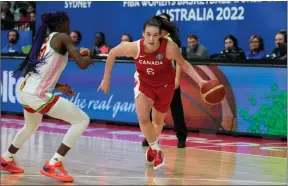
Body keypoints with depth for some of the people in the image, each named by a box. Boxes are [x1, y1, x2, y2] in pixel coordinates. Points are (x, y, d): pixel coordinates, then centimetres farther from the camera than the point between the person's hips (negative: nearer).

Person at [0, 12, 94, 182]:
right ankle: (53, 165, -7)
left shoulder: (45, 40, 19)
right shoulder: (62, 37, -5)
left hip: (26, 91, 9)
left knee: (31, 126, 38)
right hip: (38, 95, -9)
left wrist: (58, 86, 26)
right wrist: (88, 60, 7)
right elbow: (81, 64, -15)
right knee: (82, 120, -2)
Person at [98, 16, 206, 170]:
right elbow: (113, 53, -14)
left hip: (165, 84, 0)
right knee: (142, 117, -19)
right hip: (144, 82, 0)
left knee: (158, 120, 18)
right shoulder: (135, 47, -32)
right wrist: (106, 79, -8)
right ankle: (156, 150, 4)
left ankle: (153, 146, 48)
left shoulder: (169, 47, -35)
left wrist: (200, 82, -30)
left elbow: (184, 64, -18)